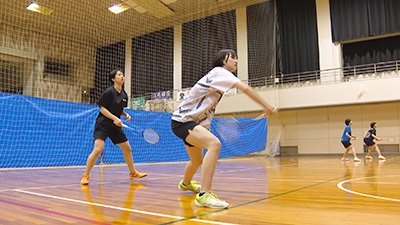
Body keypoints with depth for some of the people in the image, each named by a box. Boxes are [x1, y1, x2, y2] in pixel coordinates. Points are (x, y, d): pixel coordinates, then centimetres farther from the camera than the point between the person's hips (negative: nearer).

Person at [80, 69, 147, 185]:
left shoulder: (124, 95, 8)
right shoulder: (109, 92, -12)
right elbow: (102, 109, -12)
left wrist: (126, 114, -1)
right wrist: (114, 118, -23)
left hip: (115, 126, 7)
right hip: (103, 124, -7)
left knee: (127, 149, 9)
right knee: (98, 149, -20)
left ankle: (133, 173, 26)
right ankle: (85, 175, -3)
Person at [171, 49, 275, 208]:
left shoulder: (221, 78, 14)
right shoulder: (219, 72, -14)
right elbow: (245, 89, -25)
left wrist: (205, 128, 15)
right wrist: (266, 106, -21)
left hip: (193, 122, 10)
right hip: (181, 120, -10)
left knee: (198, 161, 26)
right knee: (215, 144, -33)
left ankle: (185, 183, 55)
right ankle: (204, 195, -36)